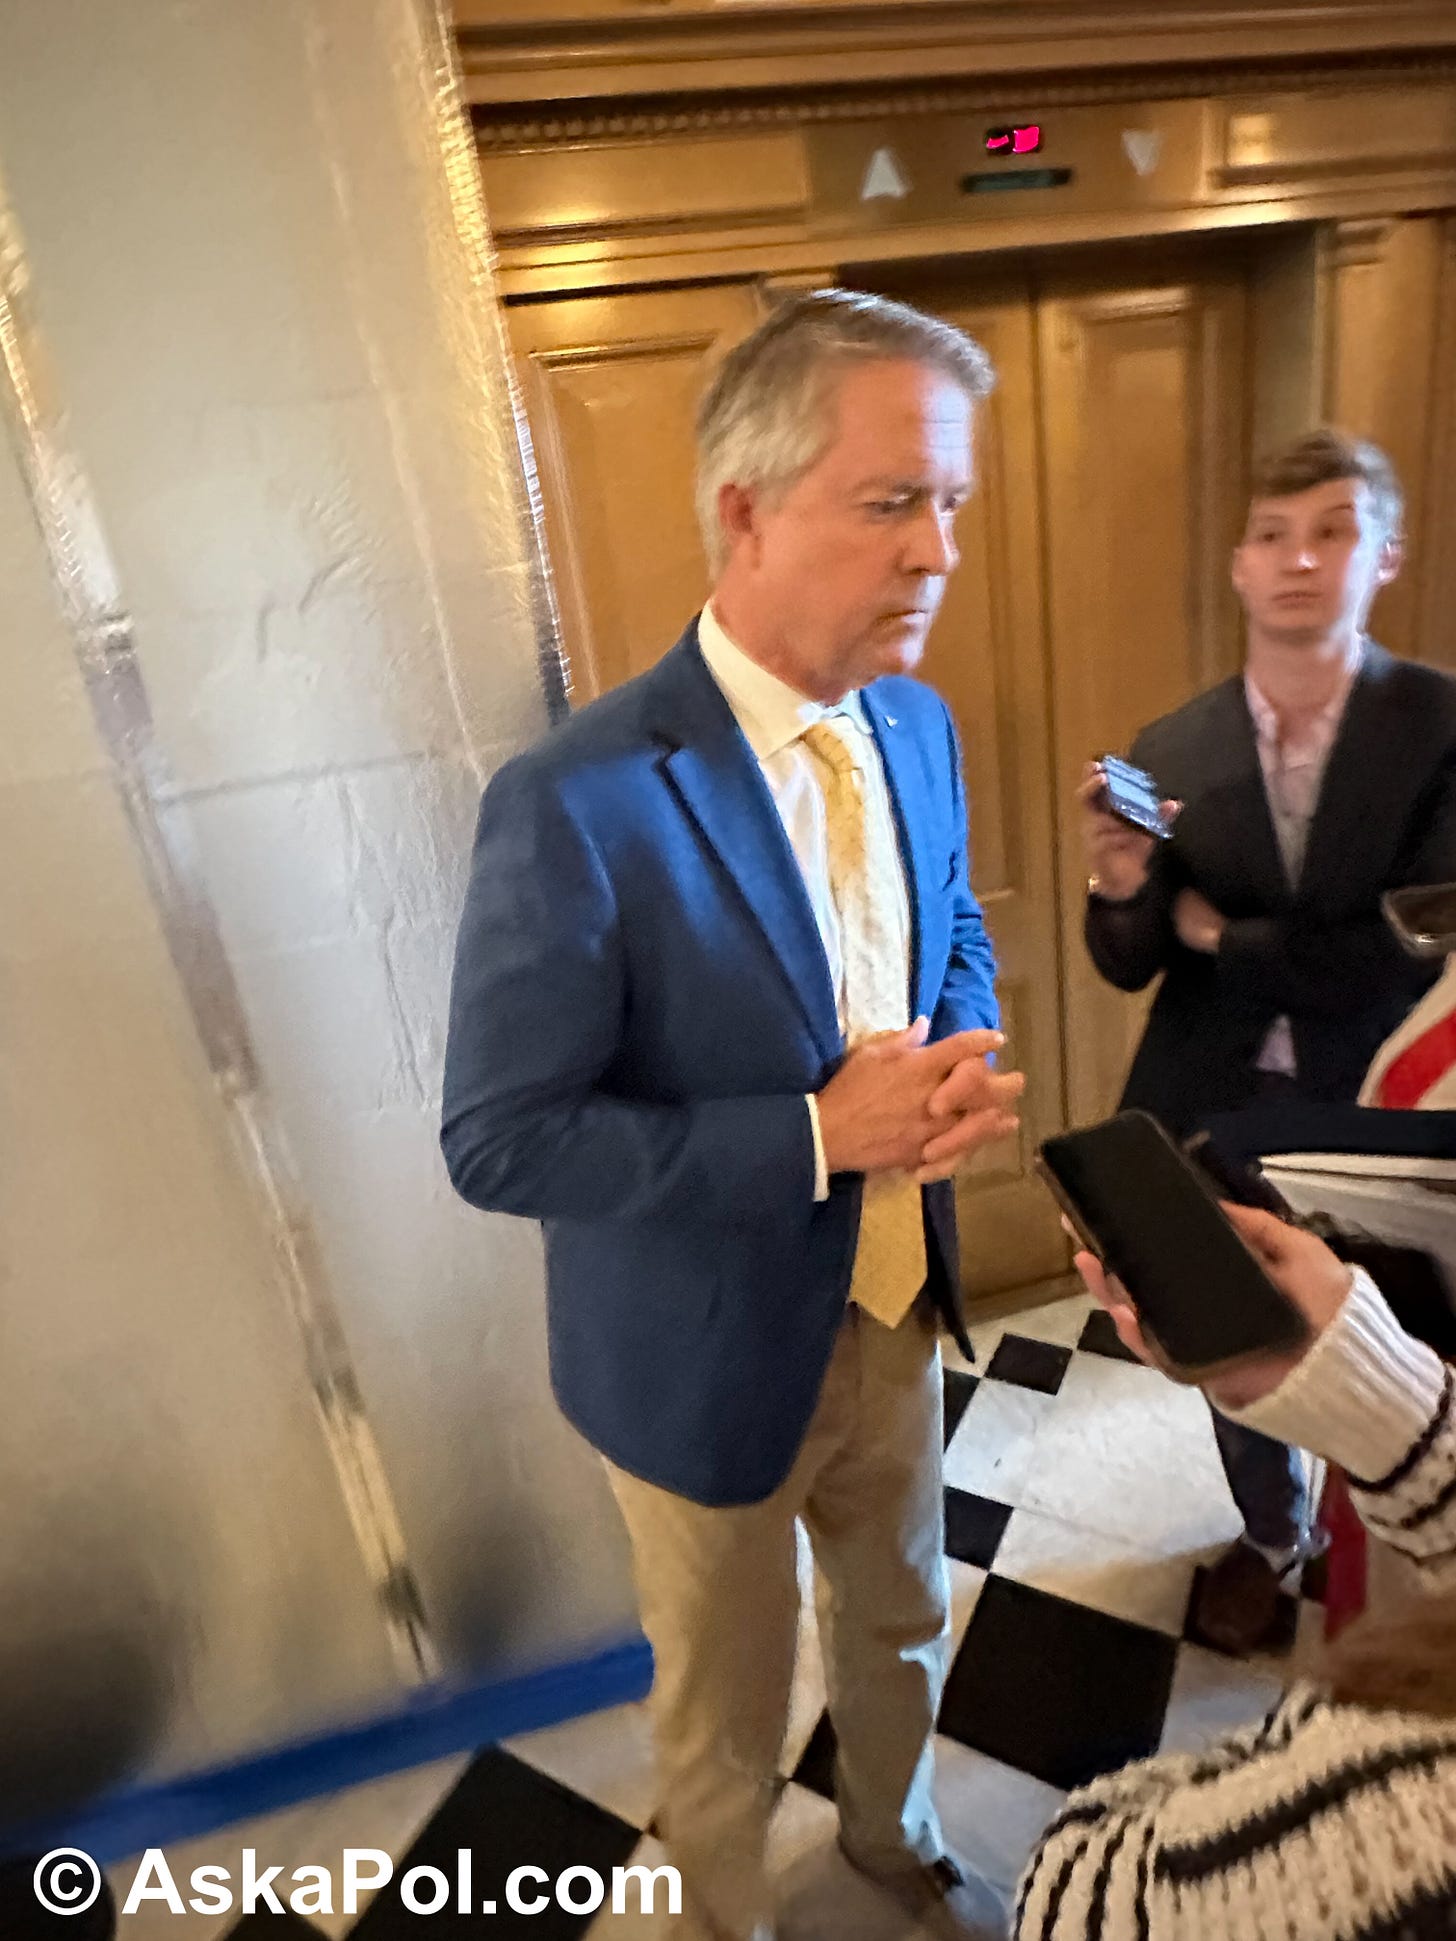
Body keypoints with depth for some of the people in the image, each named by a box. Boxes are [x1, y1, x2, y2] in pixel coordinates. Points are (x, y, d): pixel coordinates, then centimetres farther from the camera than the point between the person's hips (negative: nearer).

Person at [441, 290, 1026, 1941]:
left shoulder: (917, 727, -5)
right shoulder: (574, 805, -28)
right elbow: (498, 1141, -23)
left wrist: (958, 1068, -13)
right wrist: (818, 1134, -28)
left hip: (897, 1310, 6)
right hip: (711, 1359, -6)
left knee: (900, 1626, 32)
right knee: (724, 1711, 24)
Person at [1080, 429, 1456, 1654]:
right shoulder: (1170, 751, -5)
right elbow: (1129, 968, -5)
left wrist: (1221, 934, -12)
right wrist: (1120, 888, -26)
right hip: (1215, 1118, 3)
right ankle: (1271, 1536, 52)